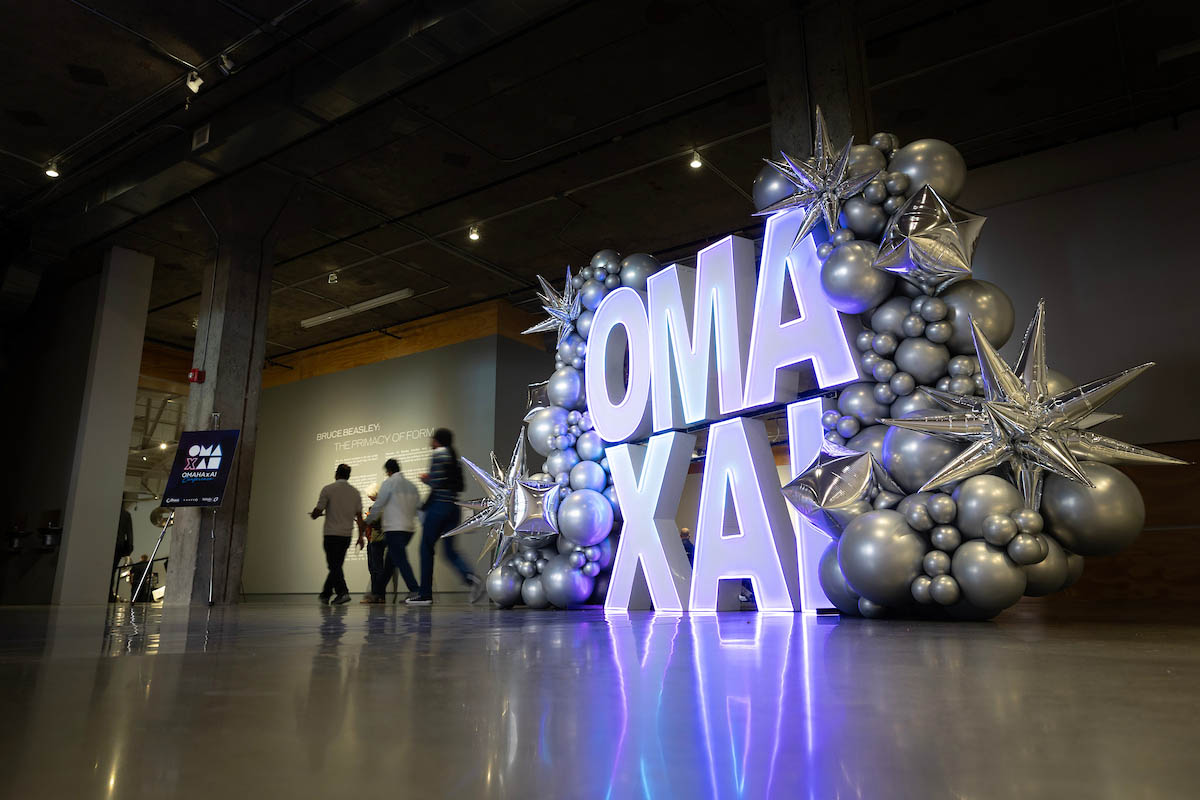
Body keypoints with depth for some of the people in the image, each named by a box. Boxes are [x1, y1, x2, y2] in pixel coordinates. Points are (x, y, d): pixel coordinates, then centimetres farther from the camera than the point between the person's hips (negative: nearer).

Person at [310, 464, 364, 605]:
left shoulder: (328, 489, -5)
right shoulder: (355, 492, 7)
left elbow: (318, 510, -7)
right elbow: (359, 516, 5)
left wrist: (314, 515, 17)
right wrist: (361, 536, 7)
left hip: (331, 533, -4)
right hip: (347, 535, 4)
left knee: (334, 566, -3)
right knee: (336, 565, 15)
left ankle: (343, 592, -19)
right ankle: (326, 594, 25)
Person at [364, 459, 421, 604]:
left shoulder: (389, 483, -5)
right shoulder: (412, 485, 13)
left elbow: (378, 506, -3)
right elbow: (418, 507, 15)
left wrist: (368, 521, 11)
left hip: (393, 528, -7)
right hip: (409, 528, 7)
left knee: (400, 560, -10)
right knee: (389, 562, 15)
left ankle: (415, 591, -20)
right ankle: (378, 592, 21)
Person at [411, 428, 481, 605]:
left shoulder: (439, 453, -6)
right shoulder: (455, 457, 18)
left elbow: (437, 483, -17)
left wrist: (426, 479, 4)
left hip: (439, 505, -8)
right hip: (454, 507, 8)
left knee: (426, 548, 2)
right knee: (450, 550, 7)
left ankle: (425, 594, 5)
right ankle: (471, 578, -16)